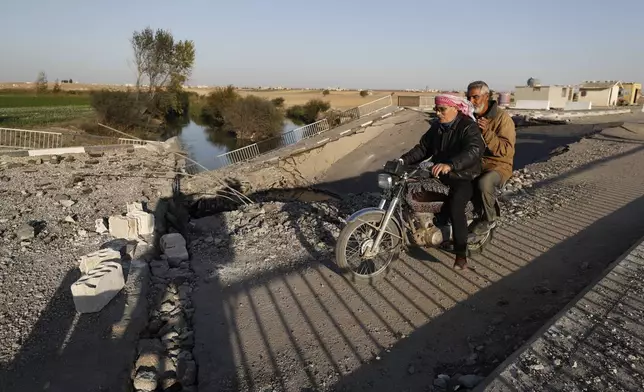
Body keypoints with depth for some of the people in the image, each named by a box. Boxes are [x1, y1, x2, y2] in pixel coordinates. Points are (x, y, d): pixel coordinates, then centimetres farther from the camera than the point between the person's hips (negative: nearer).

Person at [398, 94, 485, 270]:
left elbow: (474, 151, -34)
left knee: (455, 207, -29)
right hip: (440, 175, 8)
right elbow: (423, 147, 8)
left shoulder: (468, 127, -17)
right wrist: (403, 160, -10)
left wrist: (449, 165, -50)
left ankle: (461, 254, -20)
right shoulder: (436, 126, 7)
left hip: (463, 177, -8)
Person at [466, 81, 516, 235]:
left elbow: (506, 149, -22)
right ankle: (482, 213, 2)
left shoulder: (502, 117, -13)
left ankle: (489, 219, -6)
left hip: (498, 165, -7)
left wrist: (487, 133, -31)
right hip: (476, 162, 7)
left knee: (484, 183, -35)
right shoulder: (471, 116, 7)